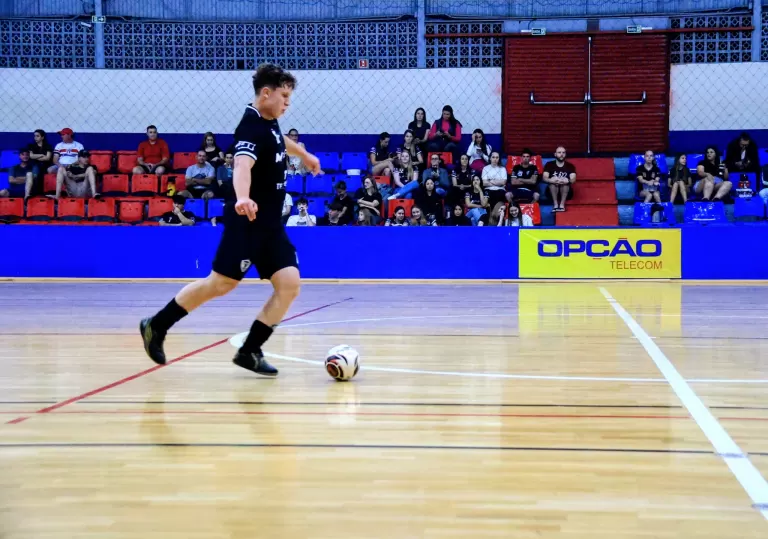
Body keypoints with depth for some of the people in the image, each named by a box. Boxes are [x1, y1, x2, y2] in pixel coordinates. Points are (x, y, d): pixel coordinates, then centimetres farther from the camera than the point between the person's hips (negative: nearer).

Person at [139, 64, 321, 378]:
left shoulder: (269, 123, 10)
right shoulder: (252, 127, -18)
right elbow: (242, 165, -38)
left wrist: (305, 155, 55)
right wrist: (243, 199, -58)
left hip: (270, 224, 9)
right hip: (247, 221, -9)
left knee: (289, 284, -4)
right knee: (221, 284, -5)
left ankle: (250, 351, 1)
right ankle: (156, 326, 12)